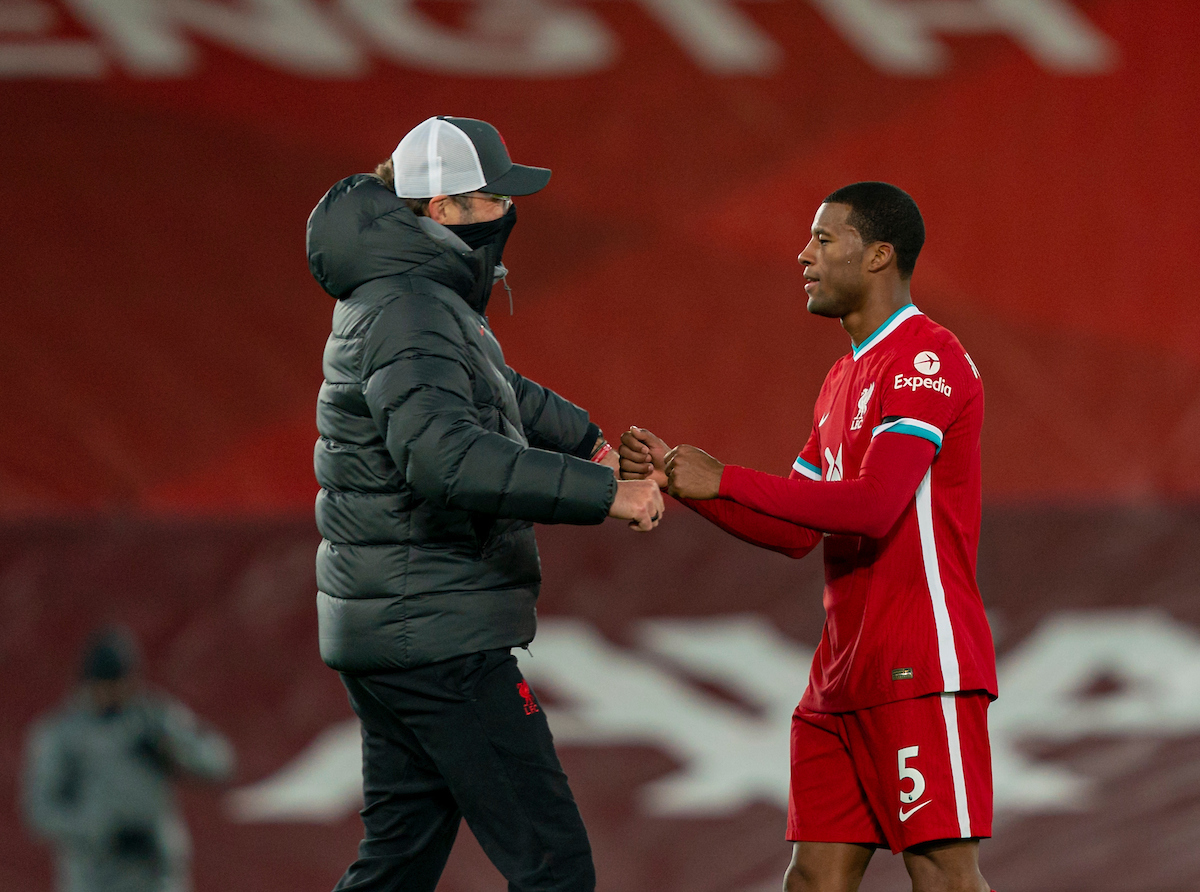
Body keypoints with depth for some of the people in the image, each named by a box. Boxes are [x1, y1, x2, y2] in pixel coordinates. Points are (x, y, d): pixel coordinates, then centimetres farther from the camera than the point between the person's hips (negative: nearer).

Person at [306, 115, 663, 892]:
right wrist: (601, 493, -35)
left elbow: (497, 389, 35)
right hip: (439, 638, -10)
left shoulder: (419, 296, 15)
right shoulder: (409, 314, -17)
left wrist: (588, 440, 23)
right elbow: (447, 456, -34)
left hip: (385, 630, 10)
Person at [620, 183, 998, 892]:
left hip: (920, 672, -9)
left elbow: (872, 506, -23)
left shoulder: (928, 357, -10)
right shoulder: (846, 379, 21)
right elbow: (794, 533, 20)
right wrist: (679, 481, 7)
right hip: (842, 680, 9)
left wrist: (724, 480, -18)